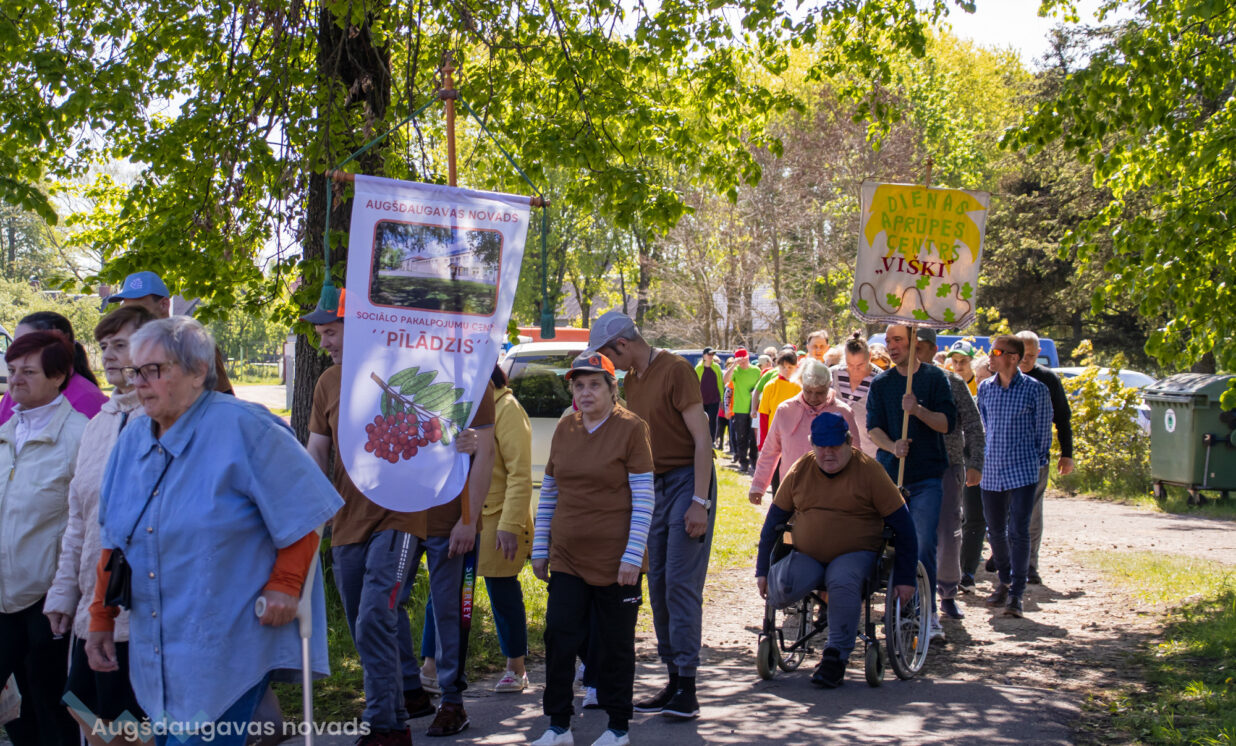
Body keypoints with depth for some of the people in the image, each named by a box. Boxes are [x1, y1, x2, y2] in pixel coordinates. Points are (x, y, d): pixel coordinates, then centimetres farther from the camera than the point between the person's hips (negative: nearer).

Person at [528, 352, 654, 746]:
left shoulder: (630, 428, -7)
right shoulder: (564, 429, 7)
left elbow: (644, 498, -10)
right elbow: (548, 492, 14)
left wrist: (633, 555, -15)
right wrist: (540, 548, 12)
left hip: (614, 561, -4)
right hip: (567, 557, 4)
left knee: (614, 643, 5)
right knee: (559, 636, -1)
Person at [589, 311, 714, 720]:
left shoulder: (675, 370, -11)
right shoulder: (632, 379, 14)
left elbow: (701, 440, -15)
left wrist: (700, 502, -20)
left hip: (686, 482, -8)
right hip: (655, 486, 8)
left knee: (681, 583, -11)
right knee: (658, 585, 6)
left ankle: (687, 688, -9)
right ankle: (674, 680, 11)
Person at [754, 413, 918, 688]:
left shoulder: (868, 471, -3)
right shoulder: (800, 470, 6)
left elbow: (902, 523, -2)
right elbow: (775, 518, 14)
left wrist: (905, 577, -6)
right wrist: (762, 570, 9)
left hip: (855, 554, -2)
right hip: (806, 557, 3)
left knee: (843, 582, -37)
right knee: (780, 588, -29)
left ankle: (836, 656, -23)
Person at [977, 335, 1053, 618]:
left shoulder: (1035, 390, -5)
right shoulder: (985, 388, 8)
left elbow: (1043, 430, 3)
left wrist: (1038, 460, 2)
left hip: (1022, 472, -5)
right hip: (991, 472, 5)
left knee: (1018, 532, -10)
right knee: (995, 531, 12)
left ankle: (1015, 594, -7)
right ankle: (1004, 581, 32)